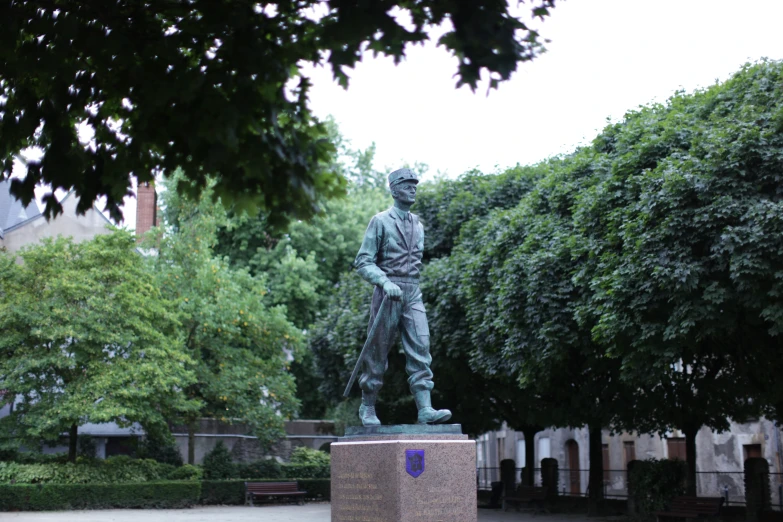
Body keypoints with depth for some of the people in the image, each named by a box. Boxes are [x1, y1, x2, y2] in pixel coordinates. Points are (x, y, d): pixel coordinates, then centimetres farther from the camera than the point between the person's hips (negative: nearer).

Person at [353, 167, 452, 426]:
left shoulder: (417, 224, 15)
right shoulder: (380, 221, -3)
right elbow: (363, 262, -8)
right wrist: (386, 282, -22)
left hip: (413, 293, 5)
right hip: (388, 293, -5)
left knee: (420, 348, -8)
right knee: (378, 352, 3)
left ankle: (425, 409, -13)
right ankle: (367, 407, 17)